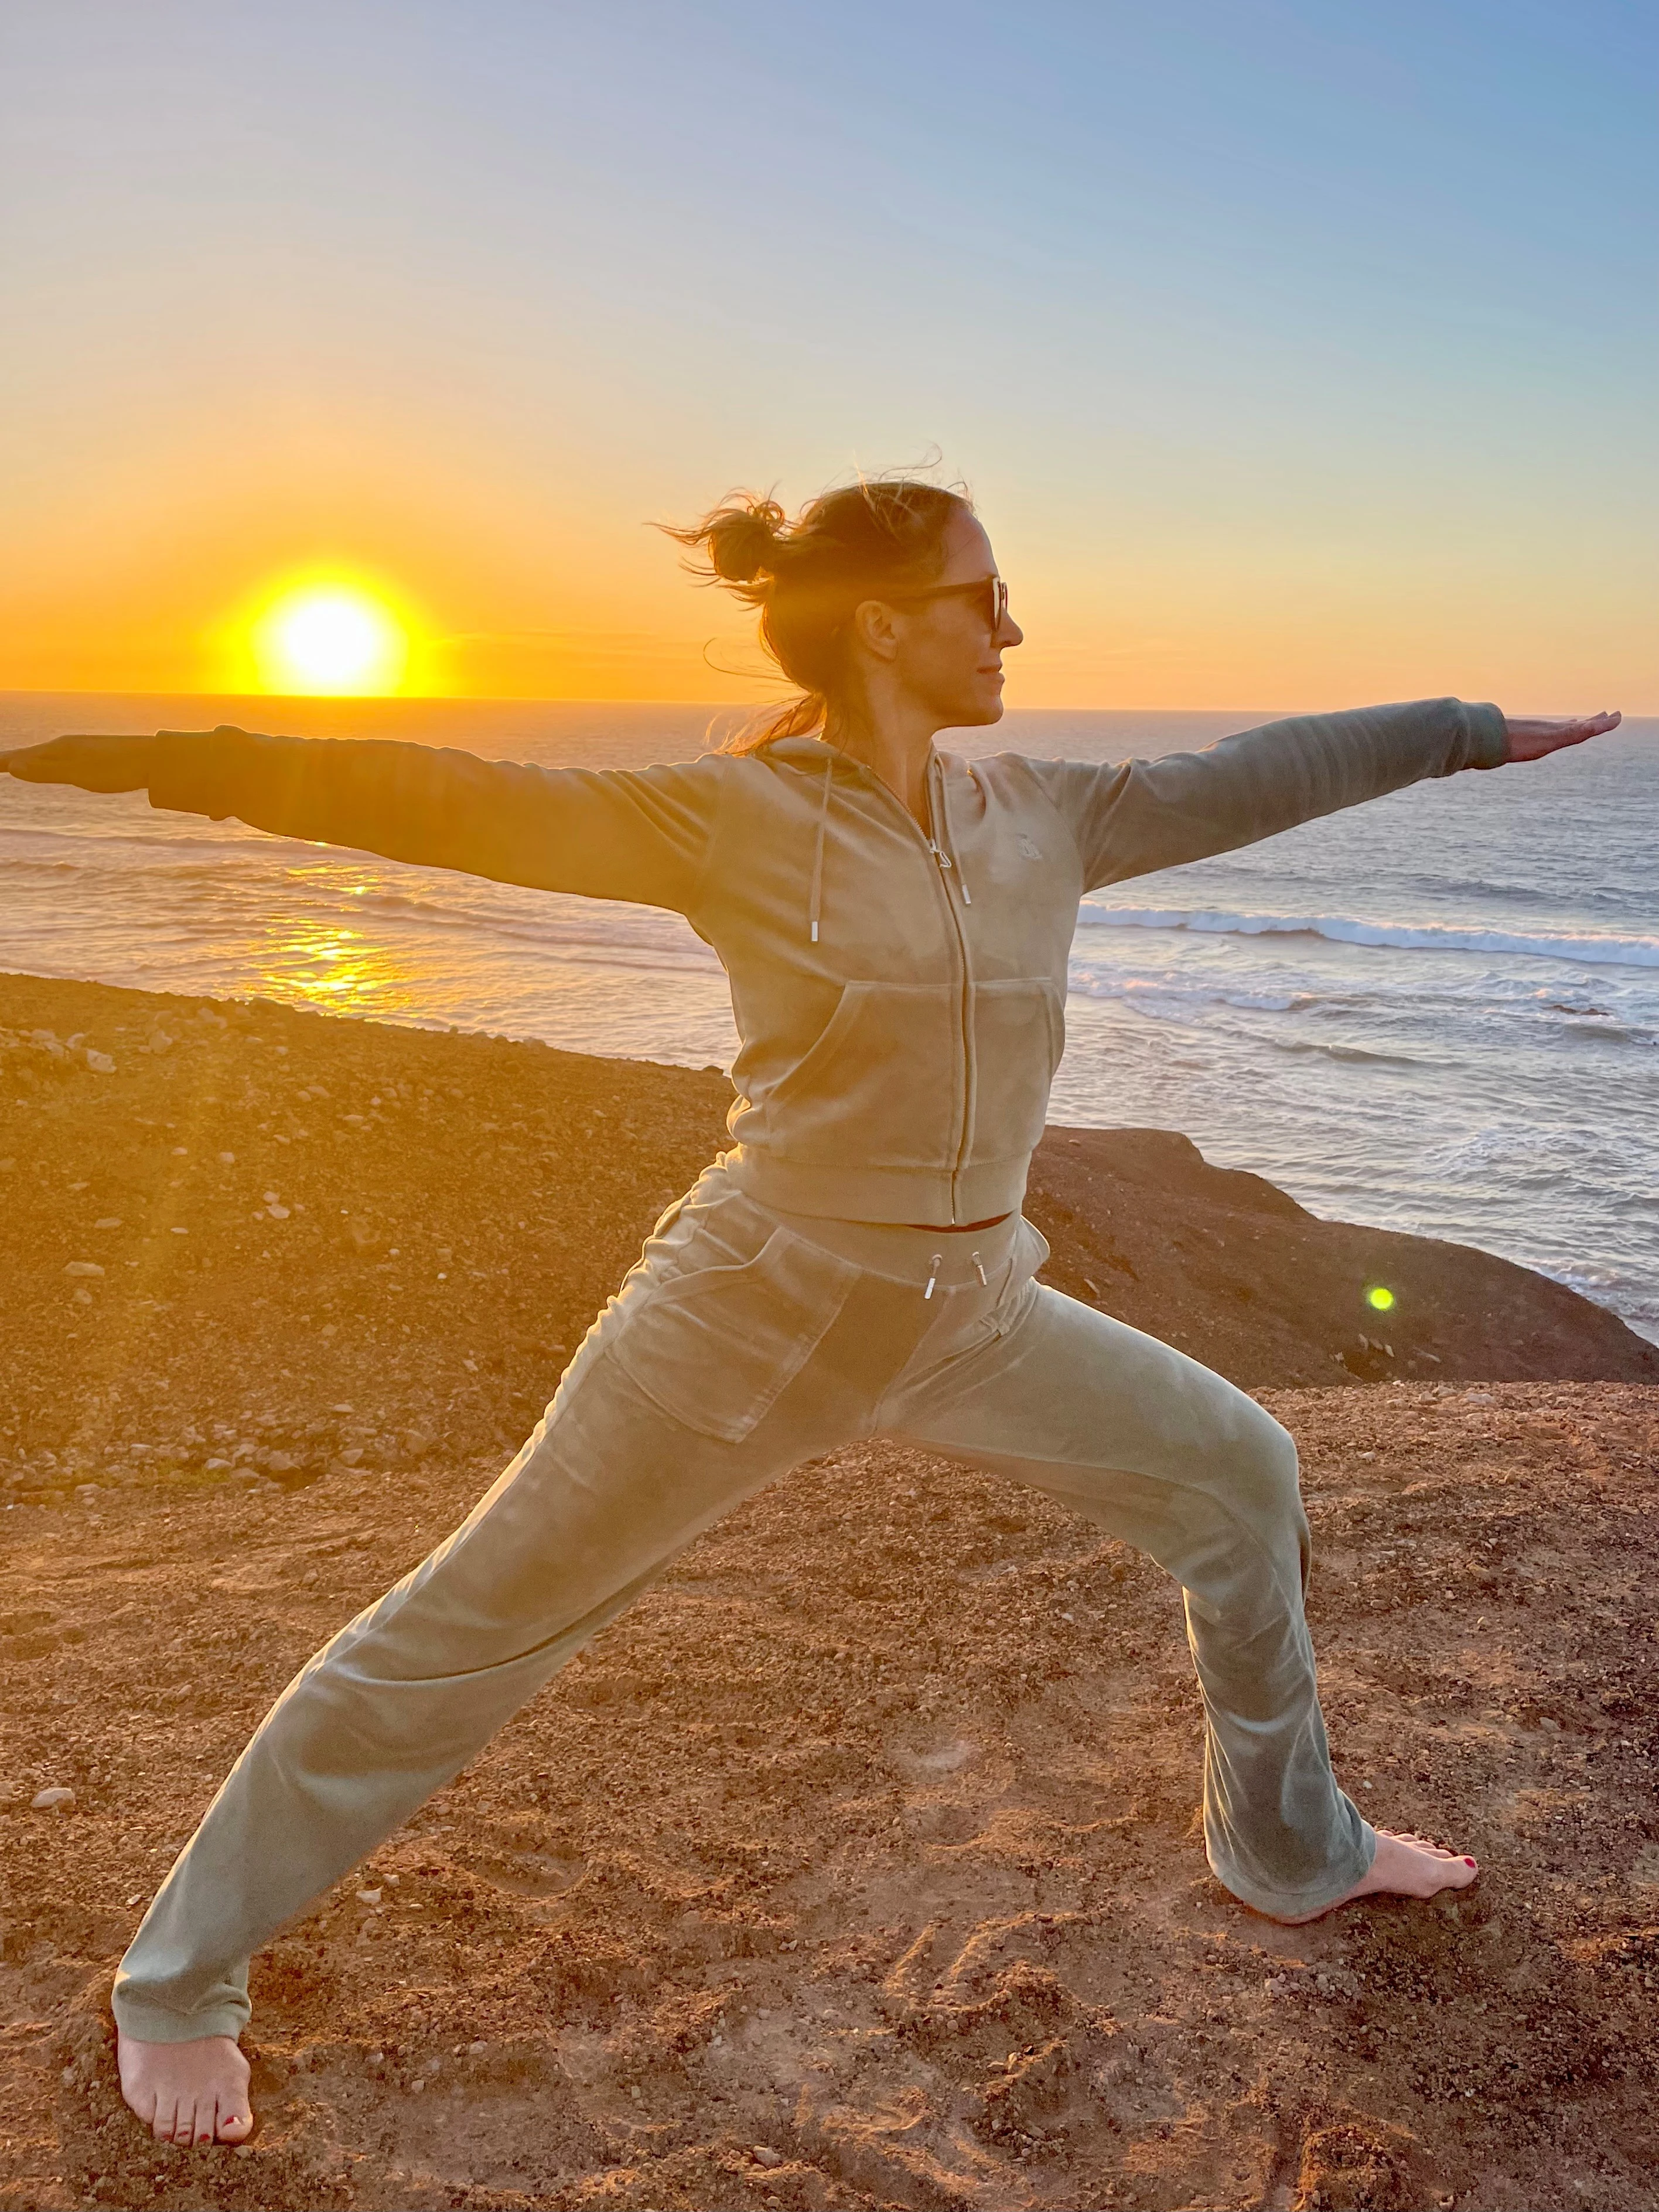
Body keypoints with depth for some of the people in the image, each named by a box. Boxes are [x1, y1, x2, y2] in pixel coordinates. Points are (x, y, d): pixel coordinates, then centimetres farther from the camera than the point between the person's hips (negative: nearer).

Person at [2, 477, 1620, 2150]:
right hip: (758, 1311, -6)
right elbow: (474, 805, -19)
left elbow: (1253, 778, 13)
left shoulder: (1045, 816, 4)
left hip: (974, 1317, 7)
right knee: (468, 1628, 1)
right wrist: (182, 760, -28)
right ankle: (177, 1983, 21)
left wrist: (1471, 729, 21)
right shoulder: (732, 817, -12)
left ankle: (1290, 1851, 38)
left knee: (1233, 1471, 14)